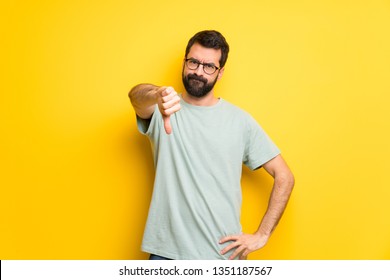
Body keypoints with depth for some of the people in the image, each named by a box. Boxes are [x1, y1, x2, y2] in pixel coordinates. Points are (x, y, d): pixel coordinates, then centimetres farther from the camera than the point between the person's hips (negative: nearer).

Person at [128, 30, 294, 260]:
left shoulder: (240, 121, 0)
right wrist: (158, 95, -48)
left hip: (223, 253, 1)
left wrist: (262, 235, -4)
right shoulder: (163, 110, -1)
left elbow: (284, 177, 3)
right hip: (167, 251, 0)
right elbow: (136, 95, -24)